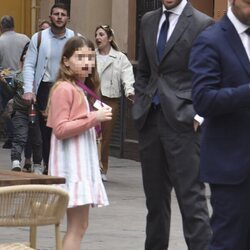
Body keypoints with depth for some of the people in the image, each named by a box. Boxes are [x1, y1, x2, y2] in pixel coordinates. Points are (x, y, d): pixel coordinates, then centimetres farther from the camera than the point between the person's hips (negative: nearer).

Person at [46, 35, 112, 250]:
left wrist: (96, 120, 10)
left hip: (84, 160, 10)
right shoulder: (64, 89, -13)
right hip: (71, 162, -10)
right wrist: (94, 118, -20)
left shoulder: (84, 89, 16)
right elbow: (60, 129, -19)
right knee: (77, 226, -11)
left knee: (80, 225, 9)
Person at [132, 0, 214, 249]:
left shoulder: (202, 24, -5)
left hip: (182, 122, -6)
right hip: (150, 120, 6)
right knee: (155, 195, 12)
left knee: (191, 196, -9)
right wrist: (140, 106, 9)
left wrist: (199, 116, -12)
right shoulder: (148, 21, 13)